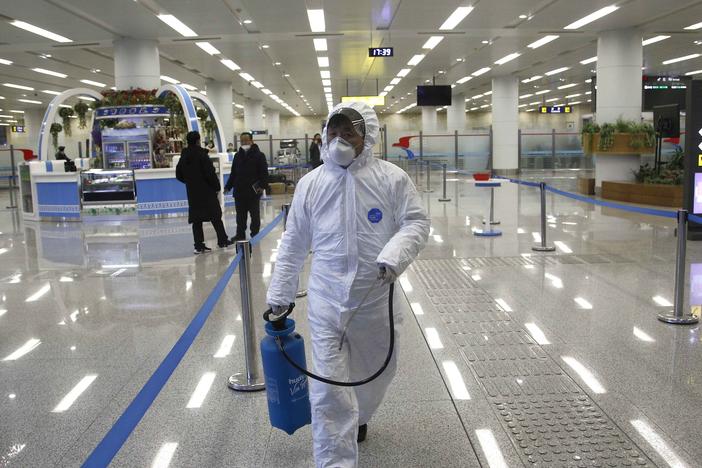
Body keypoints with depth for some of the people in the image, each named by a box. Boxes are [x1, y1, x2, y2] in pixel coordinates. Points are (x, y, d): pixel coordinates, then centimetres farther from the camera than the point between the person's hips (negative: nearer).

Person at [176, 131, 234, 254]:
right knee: (215, 216, 7)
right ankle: (222, 241, 15)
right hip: (206, 191, -5)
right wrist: (217, 186, -6)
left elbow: (179, 175, 11)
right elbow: (210, 173, -17)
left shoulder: (184, 157, 5)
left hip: (192, 193, 5)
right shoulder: (202, 155, -14)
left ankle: (199, 245, 5)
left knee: (196, 220, 7)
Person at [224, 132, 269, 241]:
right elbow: (233, 173, 17)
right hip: (239, 191, 5)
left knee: (255, 214, 7)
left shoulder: (259, 155, -4)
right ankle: (240, 234, 18)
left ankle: (255, 234, 16)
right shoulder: (237, 156, 11)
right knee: (240, 215, 10)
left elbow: (264, 172, -8)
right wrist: (228, 186, 11)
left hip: (254, 191, -4)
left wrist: (263, 185, -20)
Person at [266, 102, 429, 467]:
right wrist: (280, 294, 10)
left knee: (377, 372, 21)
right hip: (326, 302, 0)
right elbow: (293, 243, 7)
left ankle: (357, 417, 53)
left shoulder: (391, 178, -5)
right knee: (329, 387, -4)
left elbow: (416, 223, -3)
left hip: (376, 300, 1)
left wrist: (394, 255, -23)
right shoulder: (310, 183, 0)